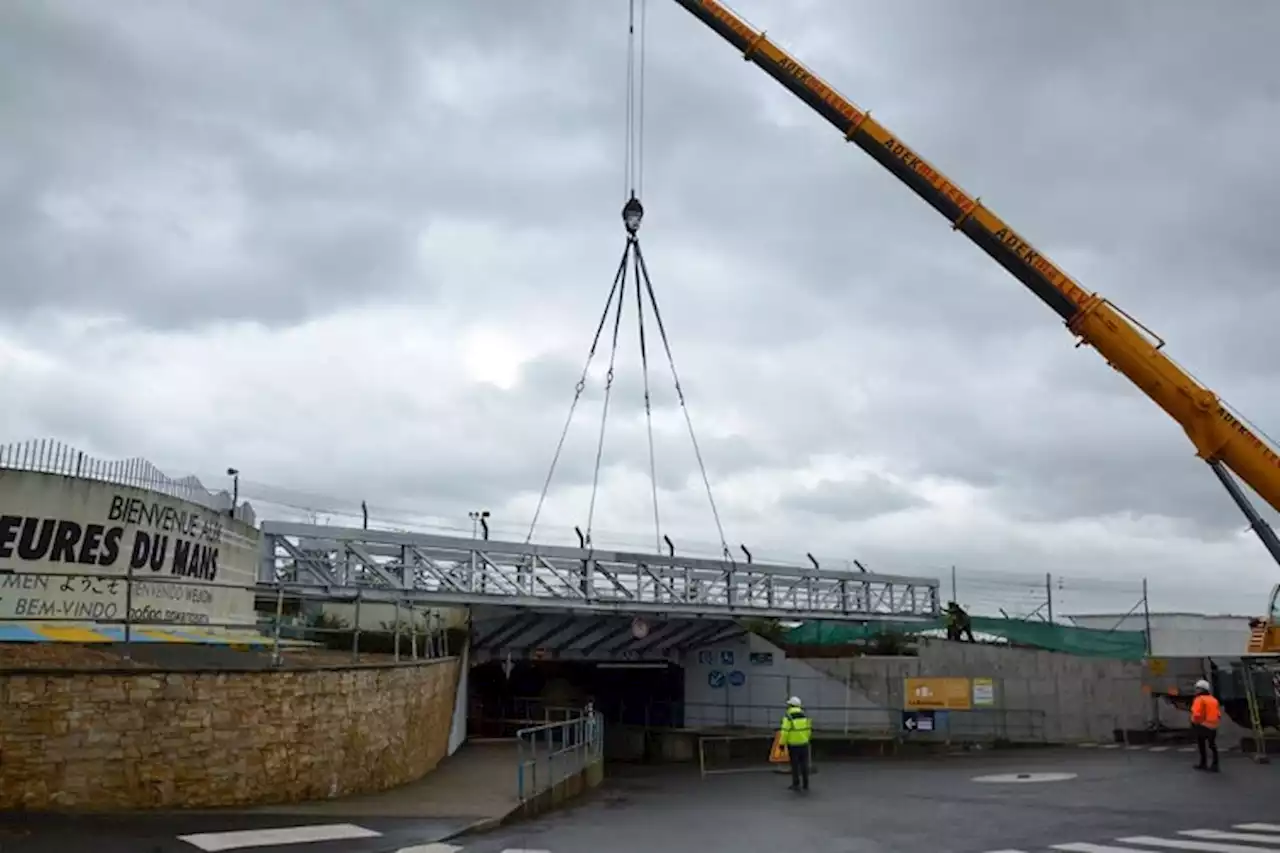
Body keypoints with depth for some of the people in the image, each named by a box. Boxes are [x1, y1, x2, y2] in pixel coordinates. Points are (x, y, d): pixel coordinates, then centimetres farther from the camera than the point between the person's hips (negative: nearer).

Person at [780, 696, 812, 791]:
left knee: (795, 765, 5)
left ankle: (796, 785, 9)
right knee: (804, 764, 11)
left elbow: (785, 731, -17)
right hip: (804, 743, 4)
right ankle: (805, 784, 13)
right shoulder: (805, 715, 2)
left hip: (793, 744, -4)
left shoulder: (788, 717, -13)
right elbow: (809, 729, 8)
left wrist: (782, 743, -10)